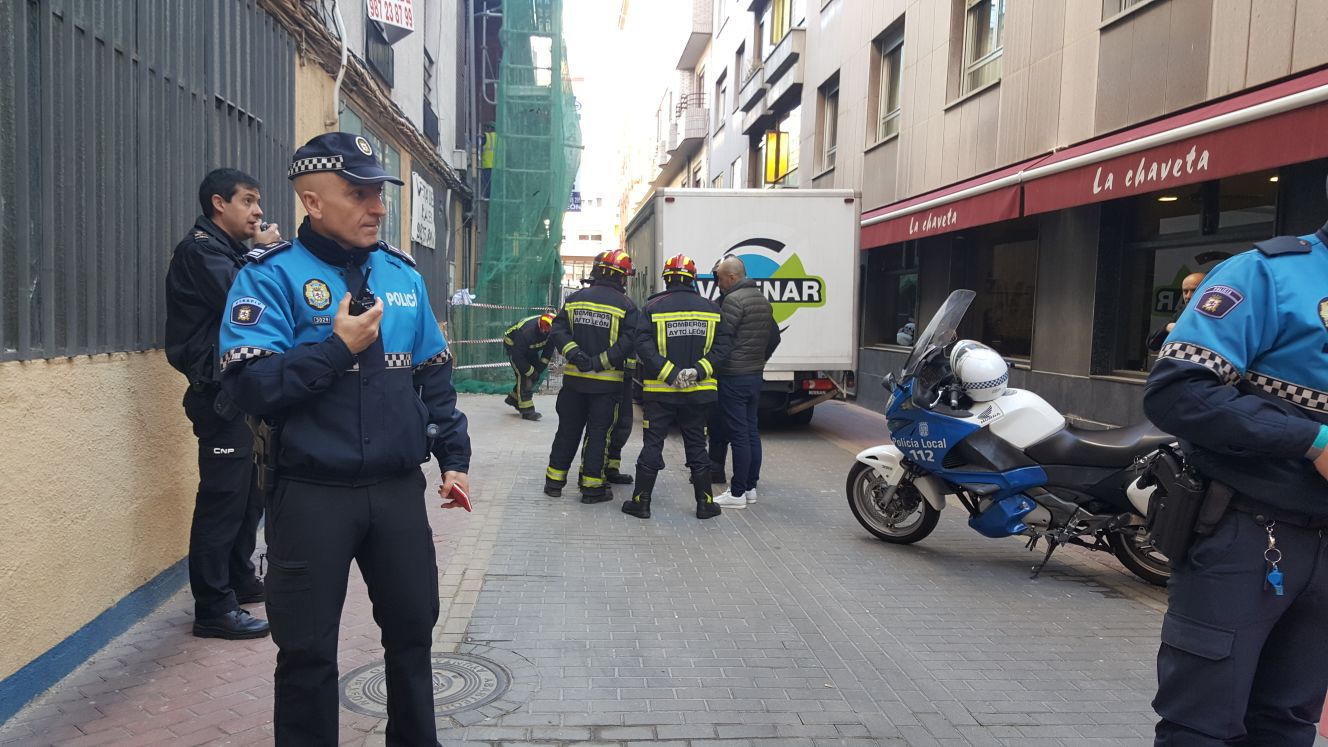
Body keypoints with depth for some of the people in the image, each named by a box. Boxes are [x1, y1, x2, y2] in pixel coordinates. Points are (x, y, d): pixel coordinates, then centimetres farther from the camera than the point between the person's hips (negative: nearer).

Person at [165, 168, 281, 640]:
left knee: (251, 491, 16)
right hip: (221, 395, -10)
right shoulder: (199, 248, -9)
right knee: (223, 498, -8)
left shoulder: (233, 251, 20)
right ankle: (214, 608, -1)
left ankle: (239, 579, 29)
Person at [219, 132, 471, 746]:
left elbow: (434, 377, 14)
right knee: (307, 650, 8)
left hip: (399, 488, 5)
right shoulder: (272, 275, -7)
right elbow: (249, 385, -16)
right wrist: (339, 346, -19)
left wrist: (454, 456, 11)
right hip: (312, 494, -4)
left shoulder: (402, 273, 8)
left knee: (412, 627, 17)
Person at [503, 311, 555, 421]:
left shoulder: (551, 329, -25)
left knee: (536, 376, 5)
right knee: (524, 375, -18)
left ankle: (514, 398, 23)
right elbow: (517, 357, -33)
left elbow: (549, 347, -7)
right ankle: (526, 410, -15)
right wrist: (530, 371, -27)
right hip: (512, 344, -7)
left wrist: (542, 364, -11)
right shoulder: (526, 331, -42)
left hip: (530, 347, 7)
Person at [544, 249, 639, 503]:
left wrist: (574, 354, -11)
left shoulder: (575, 299, 5)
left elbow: (557, 332, -3)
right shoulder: (626, 306, -7)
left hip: (574, 378, 4)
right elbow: (628, 343, -18)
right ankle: (591, 486, 9)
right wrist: (600, 362, -16)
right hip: (607, 382, -4)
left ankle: (554, 481, 20)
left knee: (568, 430, 14)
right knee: (598, 433, 5)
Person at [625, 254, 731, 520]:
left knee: (652, 445, 6)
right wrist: (698, 371, -11)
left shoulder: (653, 307, -5)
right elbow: (721, 346, -5)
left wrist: (670, 374, -15)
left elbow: (644, 346, -15)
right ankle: (705, 503, 17)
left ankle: (641, 501, 11)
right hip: (699, 392, 2)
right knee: (696, 446, 12)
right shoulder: (710, 308, 2)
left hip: (659, 392, -2)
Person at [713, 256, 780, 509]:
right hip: (755, 375, 9)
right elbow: (774, 337, 20)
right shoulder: (762, 299, 14)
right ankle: (750, 486, 20)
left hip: (733, 377, -9)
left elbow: (721, 338, -19)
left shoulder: (734, 300, -15)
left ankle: (737, 493, -1)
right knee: (751, 432, 13)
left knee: (738, 435, -6)